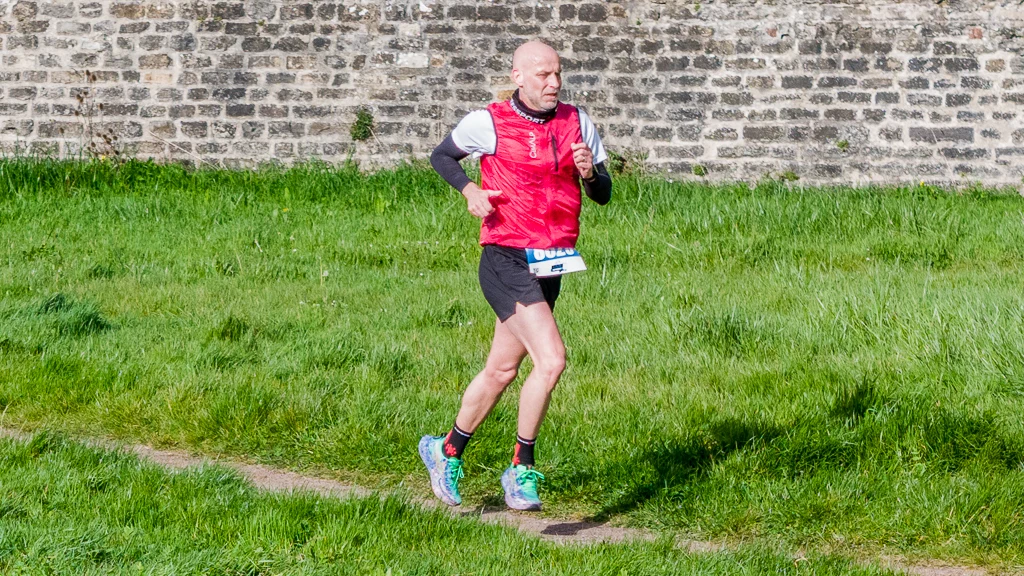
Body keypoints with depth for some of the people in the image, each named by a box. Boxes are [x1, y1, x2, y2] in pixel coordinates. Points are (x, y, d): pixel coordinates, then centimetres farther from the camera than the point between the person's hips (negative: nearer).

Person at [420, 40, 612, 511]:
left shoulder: (576, 122, 6)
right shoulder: (488, 123, -6)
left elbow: (604, 195, 10)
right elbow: (441, 156, 11)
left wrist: (589, 172, -12)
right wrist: (469, 189, -7)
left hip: (550, 267, 6)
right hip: (506, 261, -6)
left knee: (501, 370, 16)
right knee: (551, 359, -20)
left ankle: (447, 450, 35)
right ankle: (521, 469, -7)